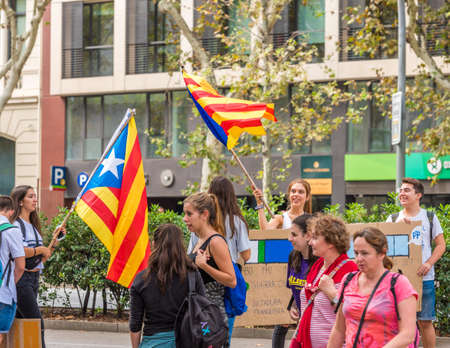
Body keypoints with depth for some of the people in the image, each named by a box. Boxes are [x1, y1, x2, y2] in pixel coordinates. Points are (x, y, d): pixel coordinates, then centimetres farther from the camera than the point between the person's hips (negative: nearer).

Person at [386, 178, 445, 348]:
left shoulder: (429, 217, 6)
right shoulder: (393, 219, 9)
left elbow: (441, 245, 6)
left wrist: (428, 264, -10)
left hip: (424, 278, -1)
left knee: (425, 321, 1)